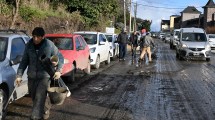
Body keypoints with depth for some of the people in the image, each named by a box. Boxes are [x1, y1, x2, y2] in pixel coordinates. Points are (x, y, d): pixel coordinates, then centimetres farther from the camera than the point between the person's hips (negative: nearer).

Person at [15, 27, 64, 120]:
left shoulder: (49, 45, -9)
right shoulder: (29, 45, 0)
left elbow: (60, 57, 0)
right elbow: (24, 61, 7)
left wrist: (58, 70, -13)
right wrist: (19, 75, 2)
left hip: (45, 76, -4)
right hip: (31, 76, 5)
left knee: (39, 98, -11)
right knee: (34, 97, 15)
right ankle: (47, 106, 42)